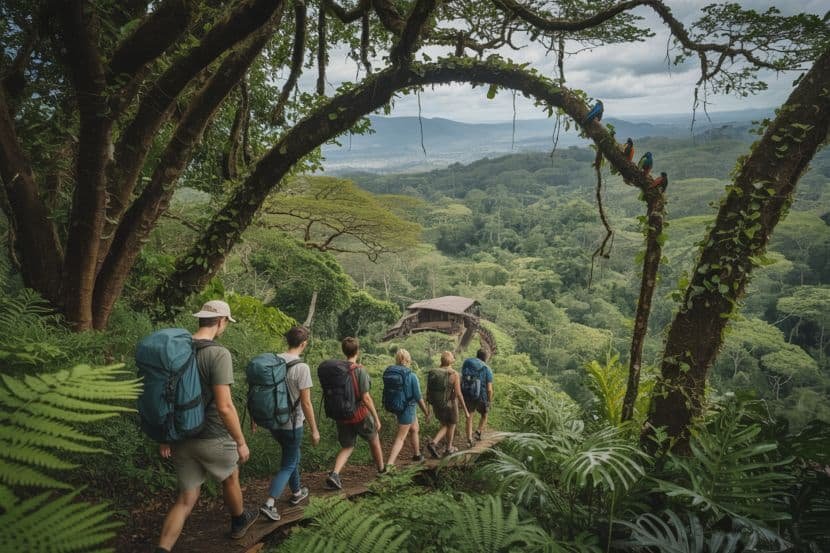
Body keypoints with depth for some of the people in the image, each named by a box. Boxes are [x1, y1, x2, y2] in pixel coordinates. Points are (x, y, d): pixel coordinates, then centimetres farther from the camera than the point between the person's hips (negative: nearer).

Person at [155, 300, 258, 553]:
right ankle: (239, 522, 49)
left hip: (181, 437, 5)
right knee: (231, 478, 25)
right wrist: (241, 442, -13)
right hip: (213, 439, -5)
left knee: (186, 499, 14)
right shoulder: (219, 354, -22)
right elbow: (224, 407, -25)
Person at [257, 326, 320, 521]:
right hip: (292, 424, -6)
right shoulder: (301, 367, -20)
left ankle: (296, 492, 40)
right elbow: (306, 404, -18)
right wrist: (314, 430, -8)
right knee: (288, 465, 9)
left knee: (293, 456, 25)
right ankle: (269, 504, 0)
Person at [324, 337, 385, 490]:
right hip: (360, 415, -4)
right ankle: (382, 469, 39)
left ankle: (334, 474, -7)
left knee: (347, 447, 16)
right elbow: (366, 398, -21)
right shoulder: (360, 370, -20)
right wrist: (376, 418, -12)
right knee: (374, 440, 21)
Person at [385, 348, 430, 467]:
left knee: (415, 429, 27)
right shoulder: (412, 376, -20)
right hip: (408, 409, -7)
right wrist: (426, 412, -6)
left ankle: (417, 454, 43)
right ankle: (389, 464, -9)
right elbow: (418, 397, -17)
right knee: (401, 437, -2)